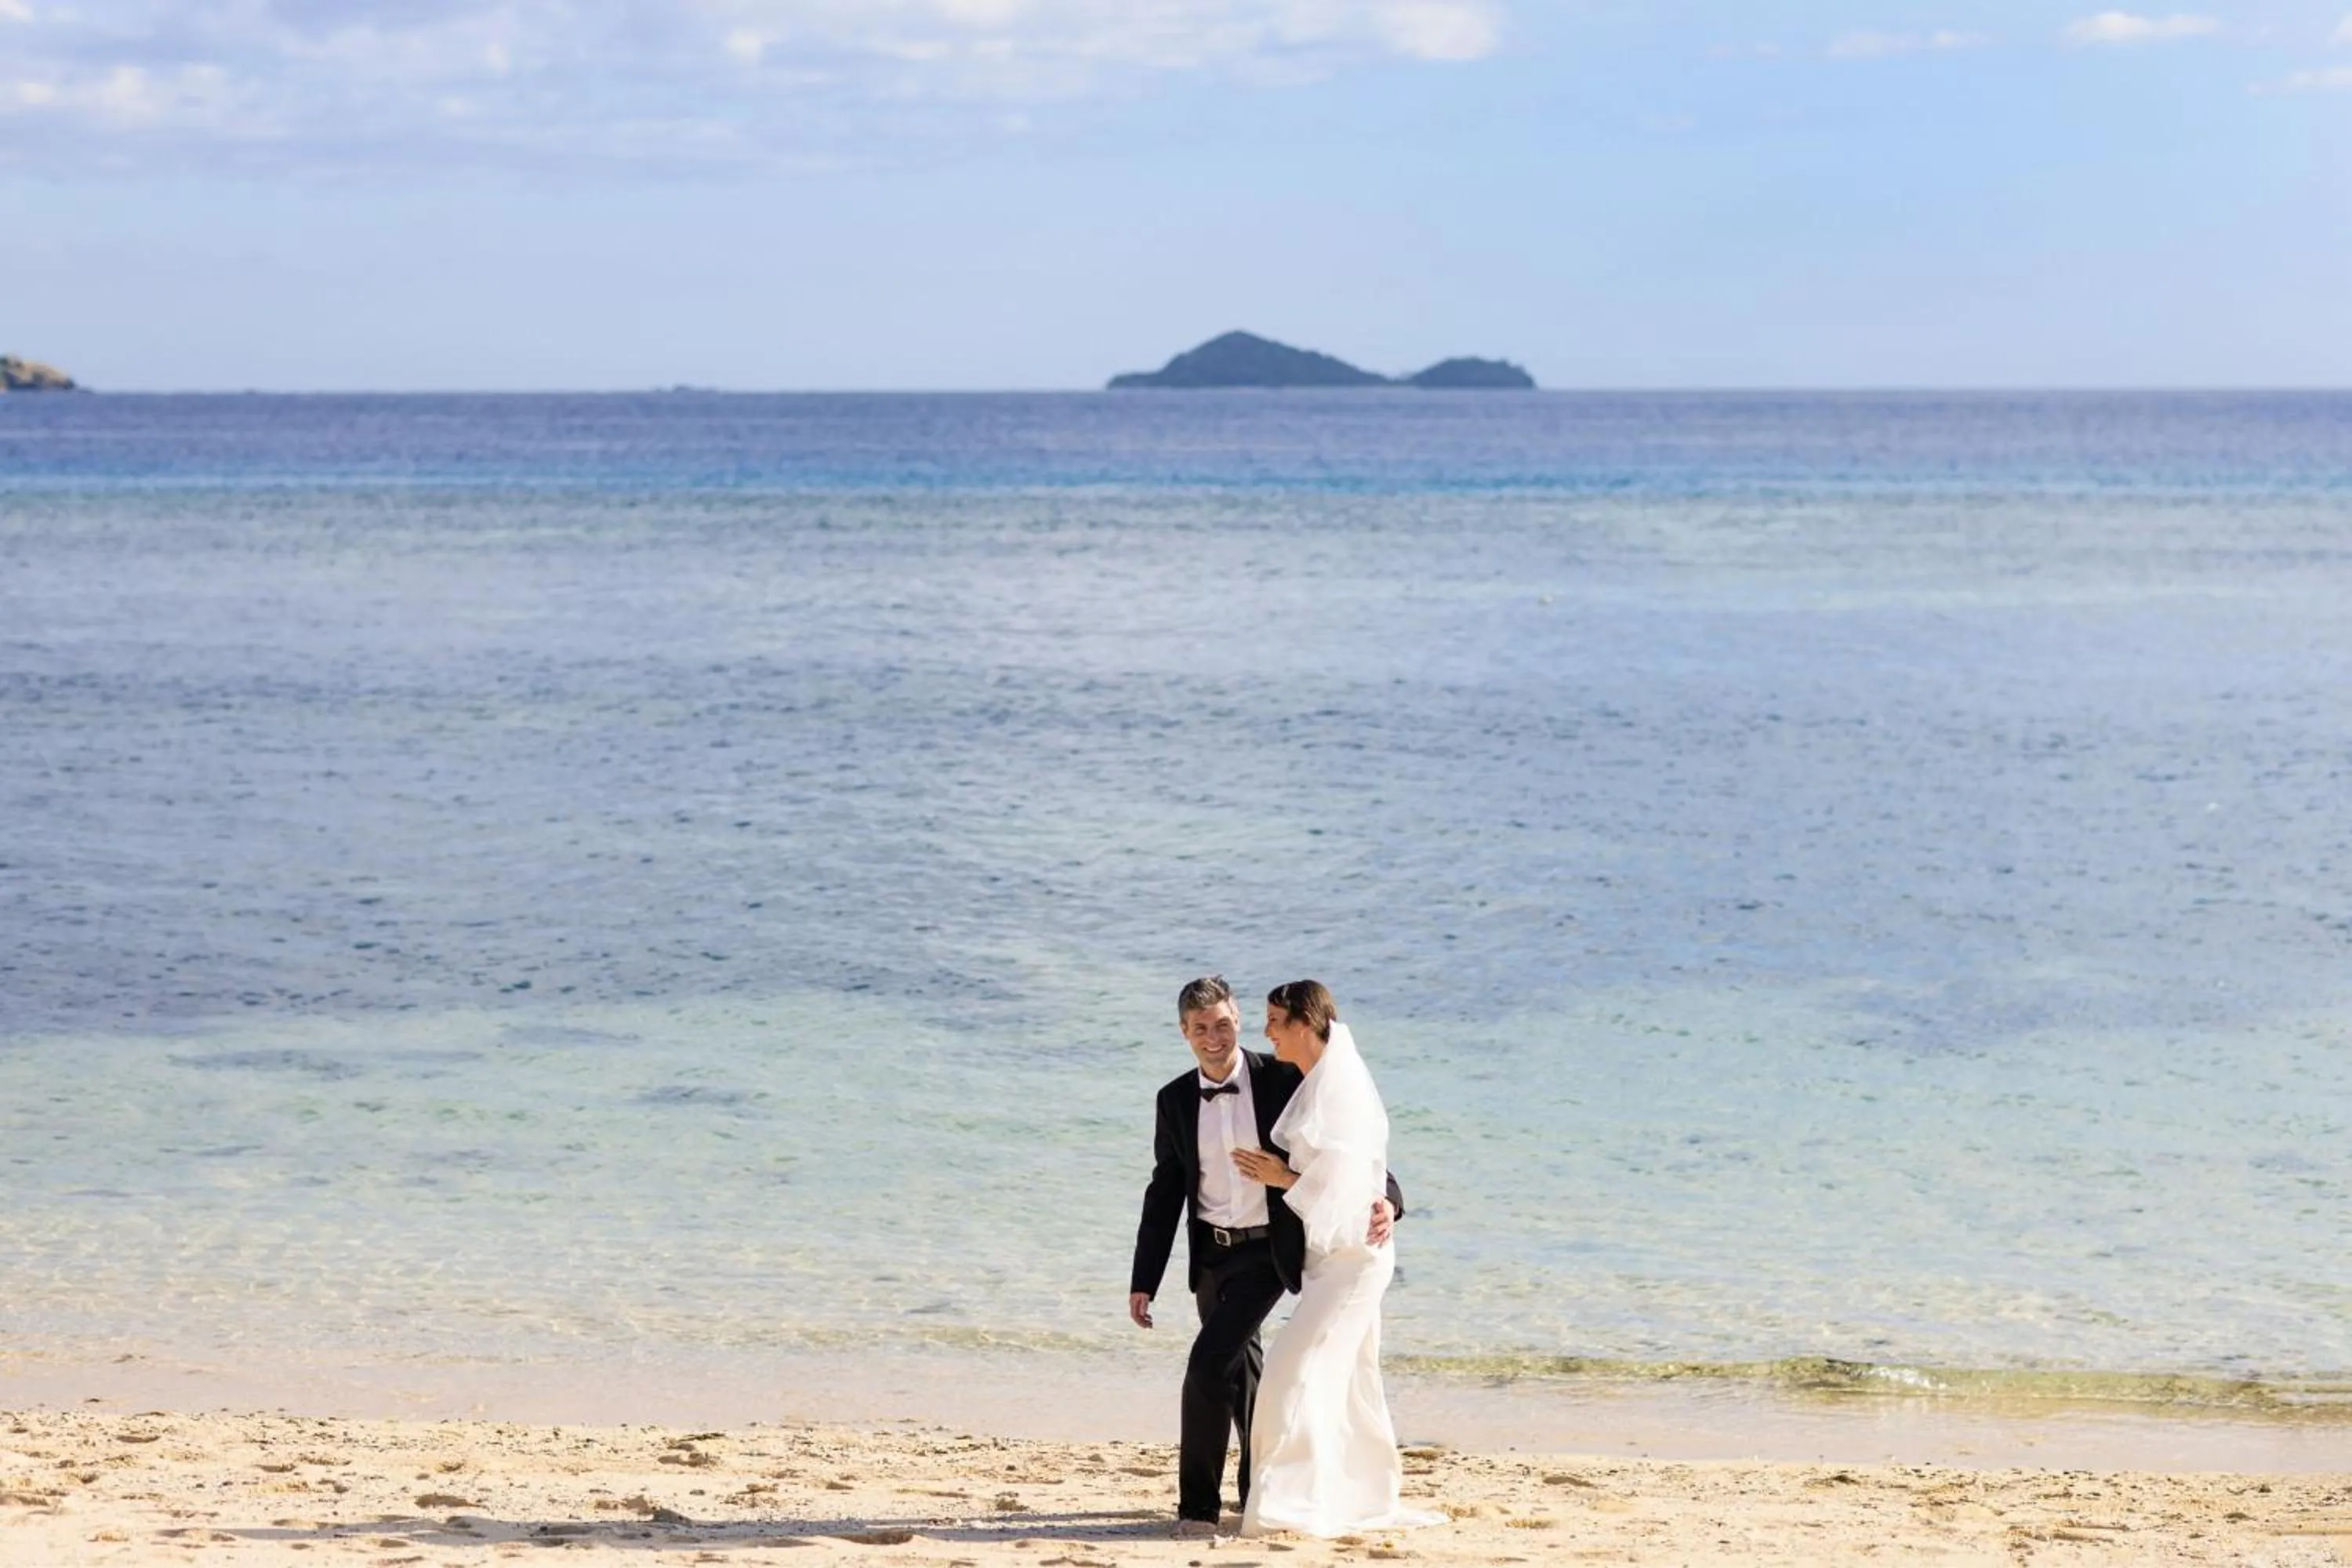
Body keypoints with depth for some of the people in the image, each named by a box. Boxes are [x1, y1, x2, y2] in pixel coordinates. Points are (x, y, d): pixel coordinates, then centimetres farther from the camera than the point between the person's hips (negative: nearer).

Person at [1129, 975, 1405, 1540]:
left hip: (1267, 1252, -5)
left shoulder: (1281, 1080, -10)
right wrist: (1143, 1282, 4)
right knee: (1242, 1368, 18)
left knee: (1210, 1362, -18)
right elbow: (1165, 1194, 6)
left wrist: (1384, 1196, -22)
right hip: (1211, 1254, 5)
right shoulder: (1175, 1101, 1)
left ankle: (1199, 1503, -10)